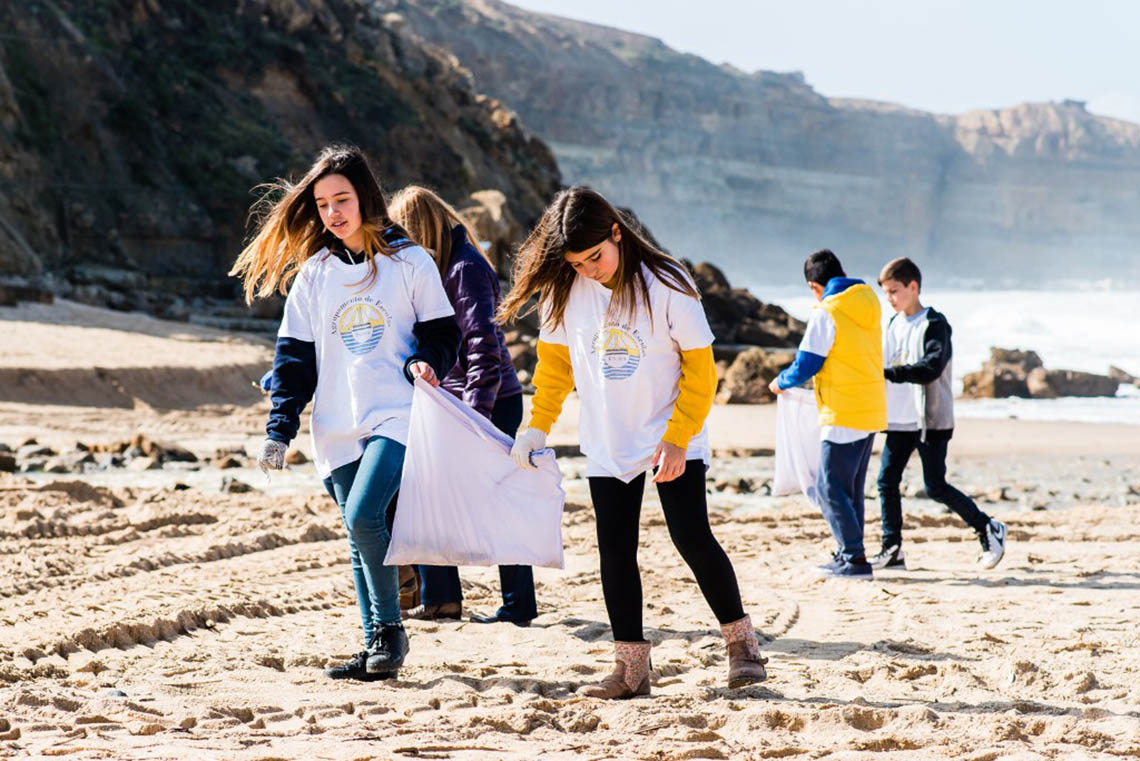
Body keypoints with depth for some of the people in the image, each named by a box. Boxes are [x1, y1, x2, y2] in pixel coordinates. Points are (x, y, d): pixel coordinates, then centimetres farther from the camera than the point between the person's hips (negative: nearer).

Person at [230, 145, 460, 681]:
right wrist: (280, 429, 3)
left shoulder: (410, 262, 2)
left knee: (363, 516, -22)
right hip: (337, 428, 4)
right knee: (360, 537, 6)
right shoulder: (313, 274, 11)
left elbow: (442, 330, 7)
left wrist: (423, 360, -15)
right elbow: (294, 354, 10)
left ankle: (390, 627, -5)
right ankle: (376, 646, 15)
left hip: (397, 416, -4)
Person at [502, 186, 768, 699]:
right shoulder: (563, 292, -4)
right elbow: (555, 363, 10)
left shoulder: (666, 284, -15)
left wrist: (678, 439, -15)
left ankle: (741, 642, 6)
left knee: (691, 537, -10)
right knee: (615, 551, 0)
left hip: (673, 439, -4)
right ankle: (631, 668, 6)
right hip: (607, 444, 4)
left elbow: (699, 368, -11)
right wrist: (537, 427, 2)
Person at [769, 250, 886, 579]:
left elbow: (806, 366, -11)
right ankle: (849, 555, 18)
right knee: (851, 488, 16)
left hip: (844, 415, -8)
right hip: (872, 411, 8)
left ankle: (854, 557, -10)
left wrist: (780, 382, 9)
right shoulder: (868, 306, 12)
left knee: (829, 488, -4)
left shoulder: (826, 313, -13)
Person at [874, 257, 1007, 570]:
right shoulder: (893, 325, 11)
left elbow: (931, 368, -23)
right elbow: (884, 363, 17)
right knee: (887, 480, 1)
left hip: (931, 420, -7)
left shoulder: (935, 324, -10)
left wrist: (887, 373, -30)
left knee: (935, 487, -7)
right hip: (899, 421, 7)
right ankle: (892, 549, 8)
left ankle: (989, 529, 7)